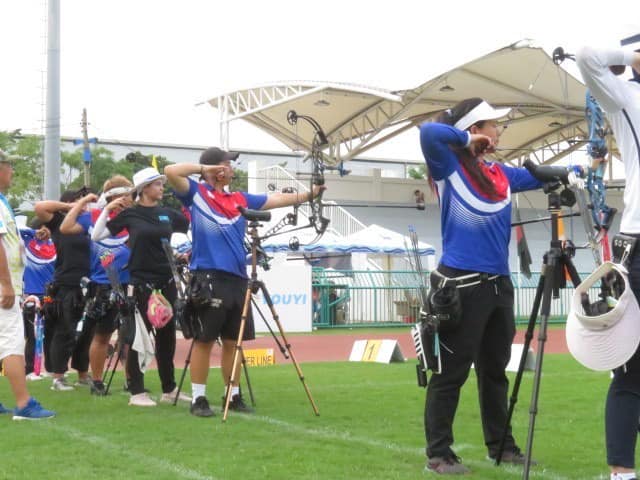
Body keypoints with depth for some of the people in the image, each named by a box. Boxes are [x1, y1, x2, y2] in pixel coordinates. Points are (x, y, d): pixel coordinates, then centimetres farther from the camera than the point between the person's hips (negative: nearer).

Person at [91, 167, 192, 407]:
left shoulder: (168, 214, 8)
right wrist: (106, 210, -8)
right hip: (140, 282, -4)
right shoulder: (129, 214, -1)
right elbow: (96, 236, 0)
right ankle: (136, 392, 6)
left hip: (166, 282, 4)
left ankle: (169, 389, 20)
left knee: (167, 335, 9)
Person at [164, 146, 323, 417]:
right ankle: (198, 398, 5)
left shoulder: (240, 199, 18)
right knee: (204, 340, -2)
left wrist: (308, 195, 16)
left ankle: (233, 395, 19)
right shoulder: (196, 193, 2)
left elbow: (277, 200, 21)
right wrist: (204, 168, -4)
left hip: (237, 278, 6)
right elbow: (171, 172, -12)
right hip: (209, 278, -6)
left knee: (233, 342, 11)